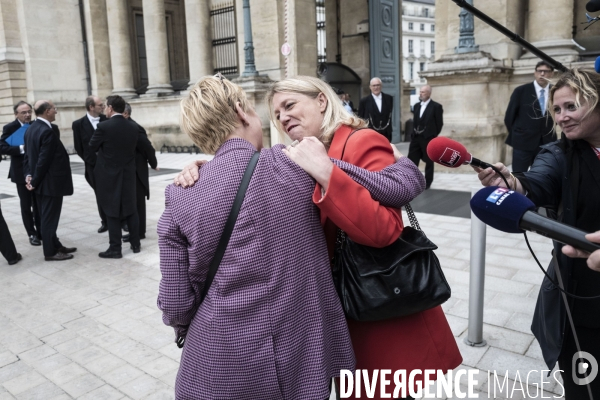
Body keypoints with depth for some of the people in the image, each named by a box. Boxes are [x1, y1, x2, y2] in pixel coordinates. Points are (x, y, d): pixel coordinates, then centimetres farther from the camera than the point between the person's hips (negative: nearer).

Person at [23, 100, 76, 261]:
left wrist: (29, 175, 3)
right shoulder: (48, 131, -20)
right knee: (49, 218, 0)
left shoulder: (30, 129, 10)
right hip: (50, 182, -10)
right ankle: (50, 252, 10)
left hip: (41, 182, 10)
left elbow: (28, 155, 10)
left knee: (46, 217, 16)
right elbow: (44, 160, -21)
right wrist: (35, 181, -12)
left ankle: (55, 246, 28)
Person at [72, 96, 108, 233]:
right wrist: (90, 160, 6)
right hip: (93, 166, 0)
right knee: (100, 195, 9)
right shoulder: (78, 124, -4)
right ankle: (105, 222, 20)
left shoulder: (107, 120, -2)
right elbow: (78, 147, 3)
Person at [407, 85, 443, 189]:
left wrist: (433, 135, -3)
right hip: (416, 137, 6)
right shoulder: (417, 106, 13)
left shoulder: (436, 106, -7)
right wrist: (413, 133, 9)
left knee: (429, 161, 5)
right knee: (411, 160, 4)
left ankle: (427, 183, 16)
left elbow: (439, 123, -5)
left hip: (428, 138, -6)